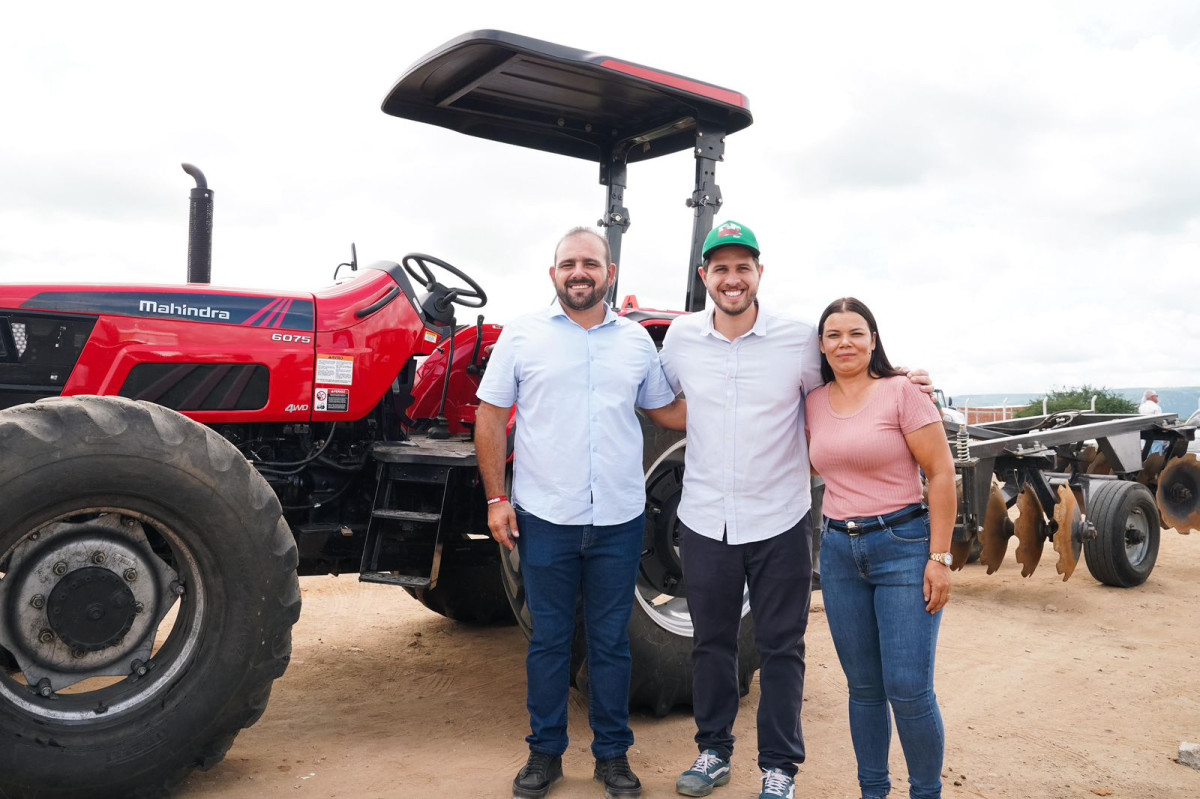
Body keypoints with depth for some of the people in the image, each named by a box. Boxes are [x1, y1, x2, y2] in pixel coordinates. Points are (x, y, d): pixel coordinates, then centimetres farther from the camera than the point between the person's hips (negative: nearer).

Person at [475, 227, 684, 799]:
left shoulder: (636, 340, 7)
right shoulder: (523, 334, -1)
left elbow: (666, 409, 16)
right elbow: (491, 418, 1)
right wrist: (496, 499, -4)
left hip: (619, 520, 2)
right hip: (545, 517, -1)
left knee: (610, 641, 12)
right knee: (549, 639, 11)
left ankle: (612, 753, 28)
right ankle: (545, 752, 27)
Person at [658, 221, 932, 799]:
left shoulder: (800, 339, -8)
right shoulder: (681, 337, -1)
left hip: (778, 524, -2)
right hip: (704, 521, 2)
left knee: (781, 649, 10)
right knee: (711, 642, 17)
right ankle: (713, 752, 36)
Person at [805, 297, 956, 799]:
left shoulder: (901, 391, -7)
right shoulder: (813, 402, 6)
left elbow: (941, 473, -9)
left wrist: (939, 556, -12)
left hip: (903, 544, -4)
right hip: (839, 550, 5)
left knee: (908, 690, -4)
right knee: (864, 688, 13)